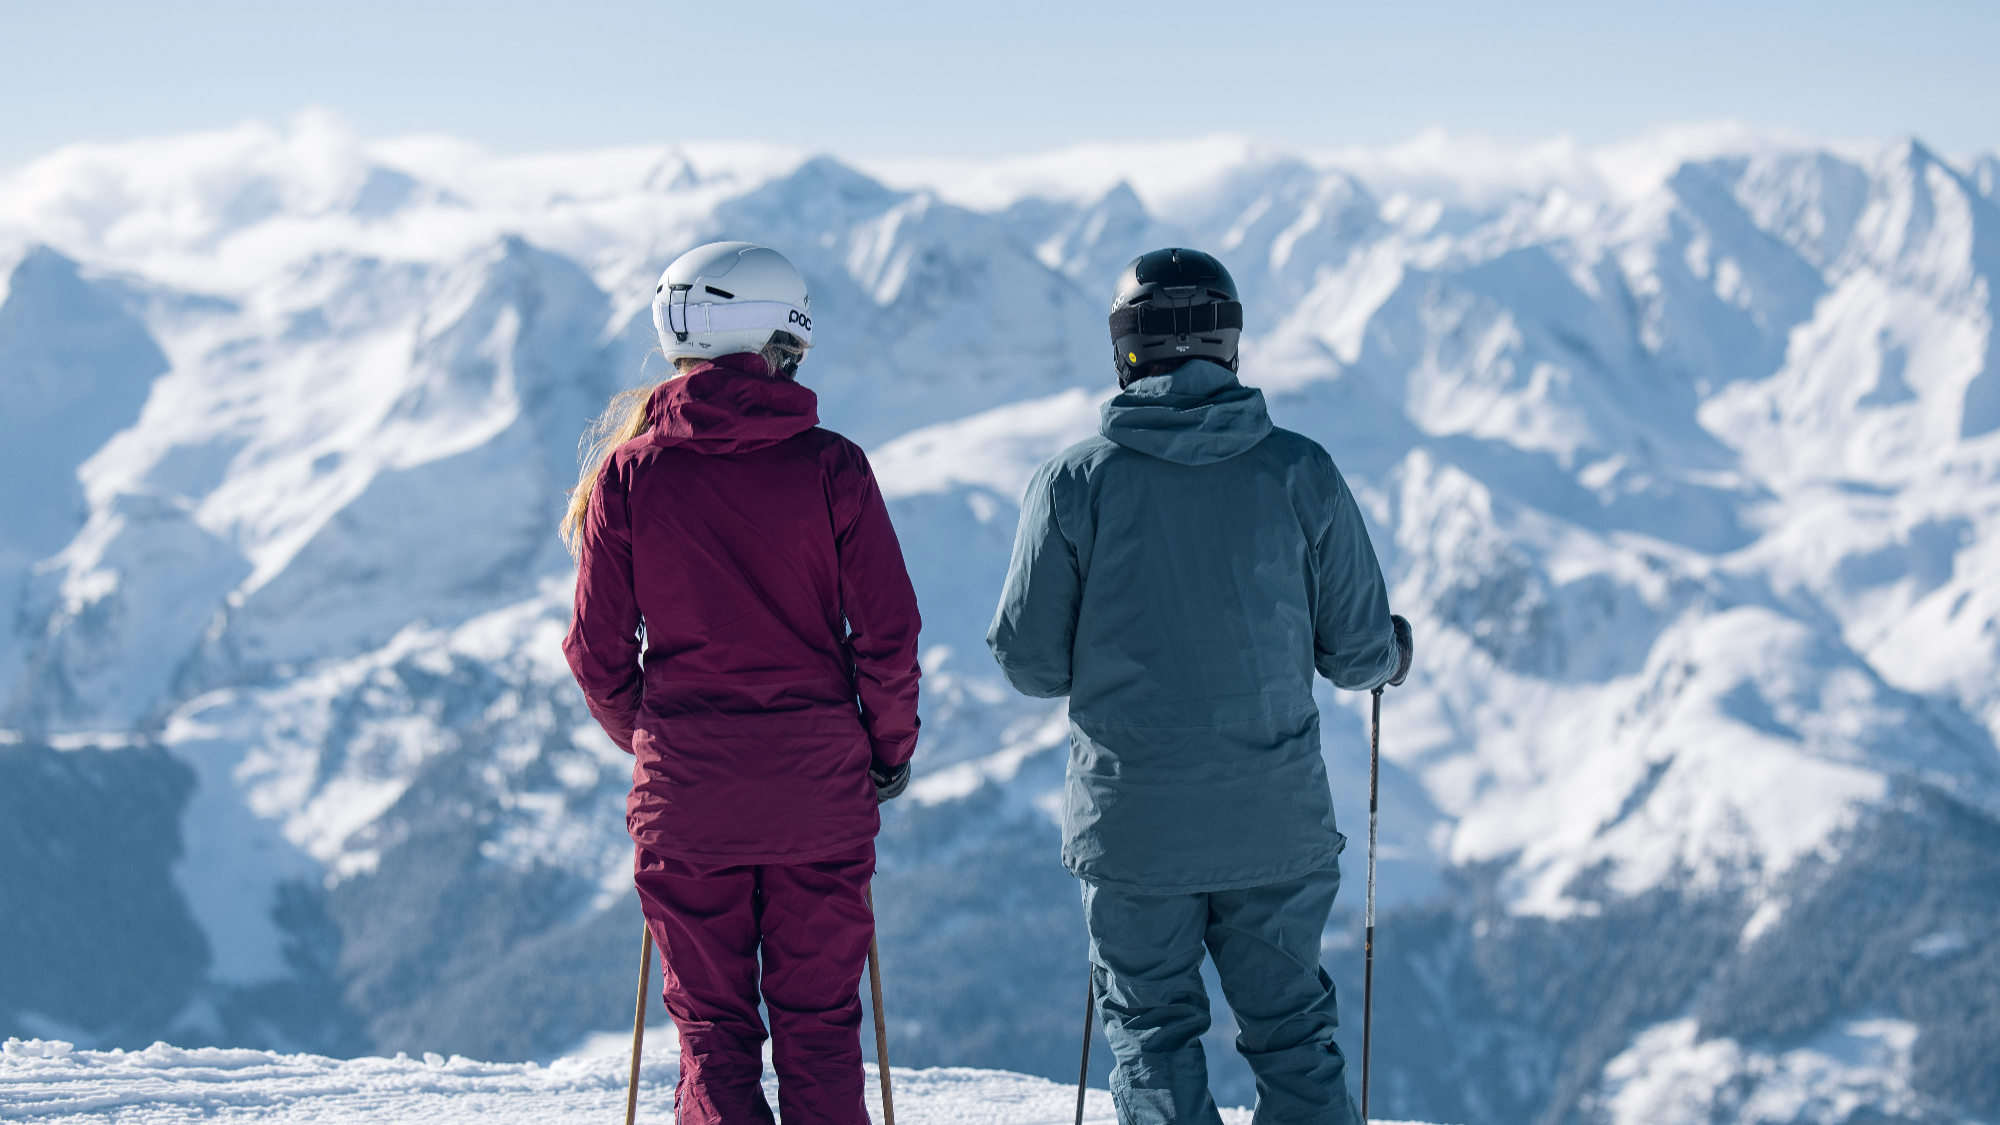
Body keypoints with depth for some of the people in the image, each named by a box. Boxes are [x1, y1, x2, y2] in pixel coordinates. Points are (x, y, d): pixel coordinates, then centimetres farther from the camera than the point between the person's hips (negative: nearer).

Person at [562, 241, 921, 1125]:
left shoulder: (628, 472, -2)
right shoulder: (829, 465, -5)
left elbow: (599, 651, 0)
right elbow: (887, 631, -7)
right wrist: (891, 748, 9)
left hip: (685, 786, 1)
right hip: (819, 782, 0)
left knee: (711, 1021, 10)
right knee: (818, 1018, 10)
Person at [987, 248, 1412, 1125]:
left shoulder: (1074, 480, -7)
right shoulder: (1299, 471, -4)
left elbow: (1030, 663, -4)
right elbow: (1357, 651, 0)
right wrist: (1389, 655, 24)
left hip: (1132, 822, -1)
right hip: (1277, 821, 1)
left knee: (1152, 1029, 12)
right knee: (1292, 1034, 14)